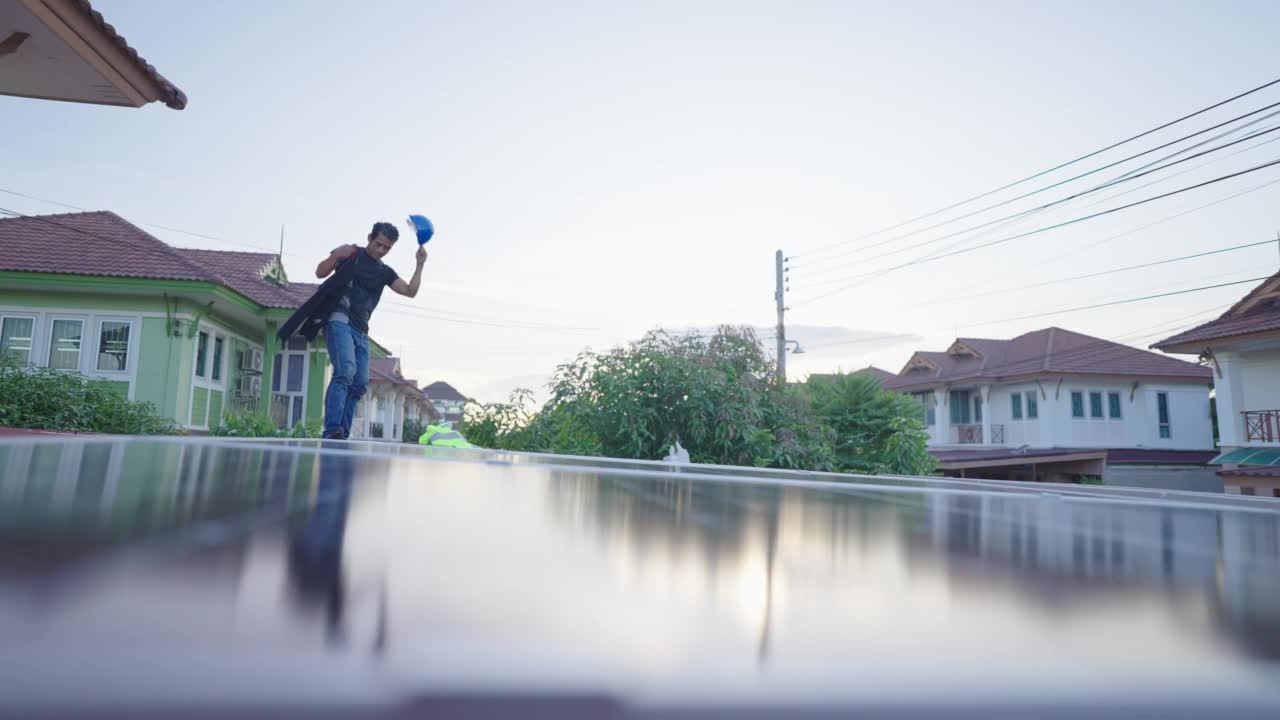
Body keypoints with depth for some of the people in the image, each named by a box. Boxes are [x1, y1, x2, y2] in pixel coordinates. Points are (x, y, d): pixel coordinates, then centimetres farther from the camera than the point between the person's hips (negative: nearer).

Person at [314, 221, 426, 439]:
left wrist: (420, 265, -1)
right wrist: (336, 256, -15)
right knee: (345, 372, -25)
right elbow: (320, 272, 3)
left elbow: (410, 291, 8)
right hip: (340, 321, -7)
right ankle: (331, 431, -31)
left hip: (361, 332, 7)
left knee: (360, 384, 0)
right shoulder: (351, 253, 6)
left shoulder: (385, 272, 19)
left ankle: (342, 435, 4)